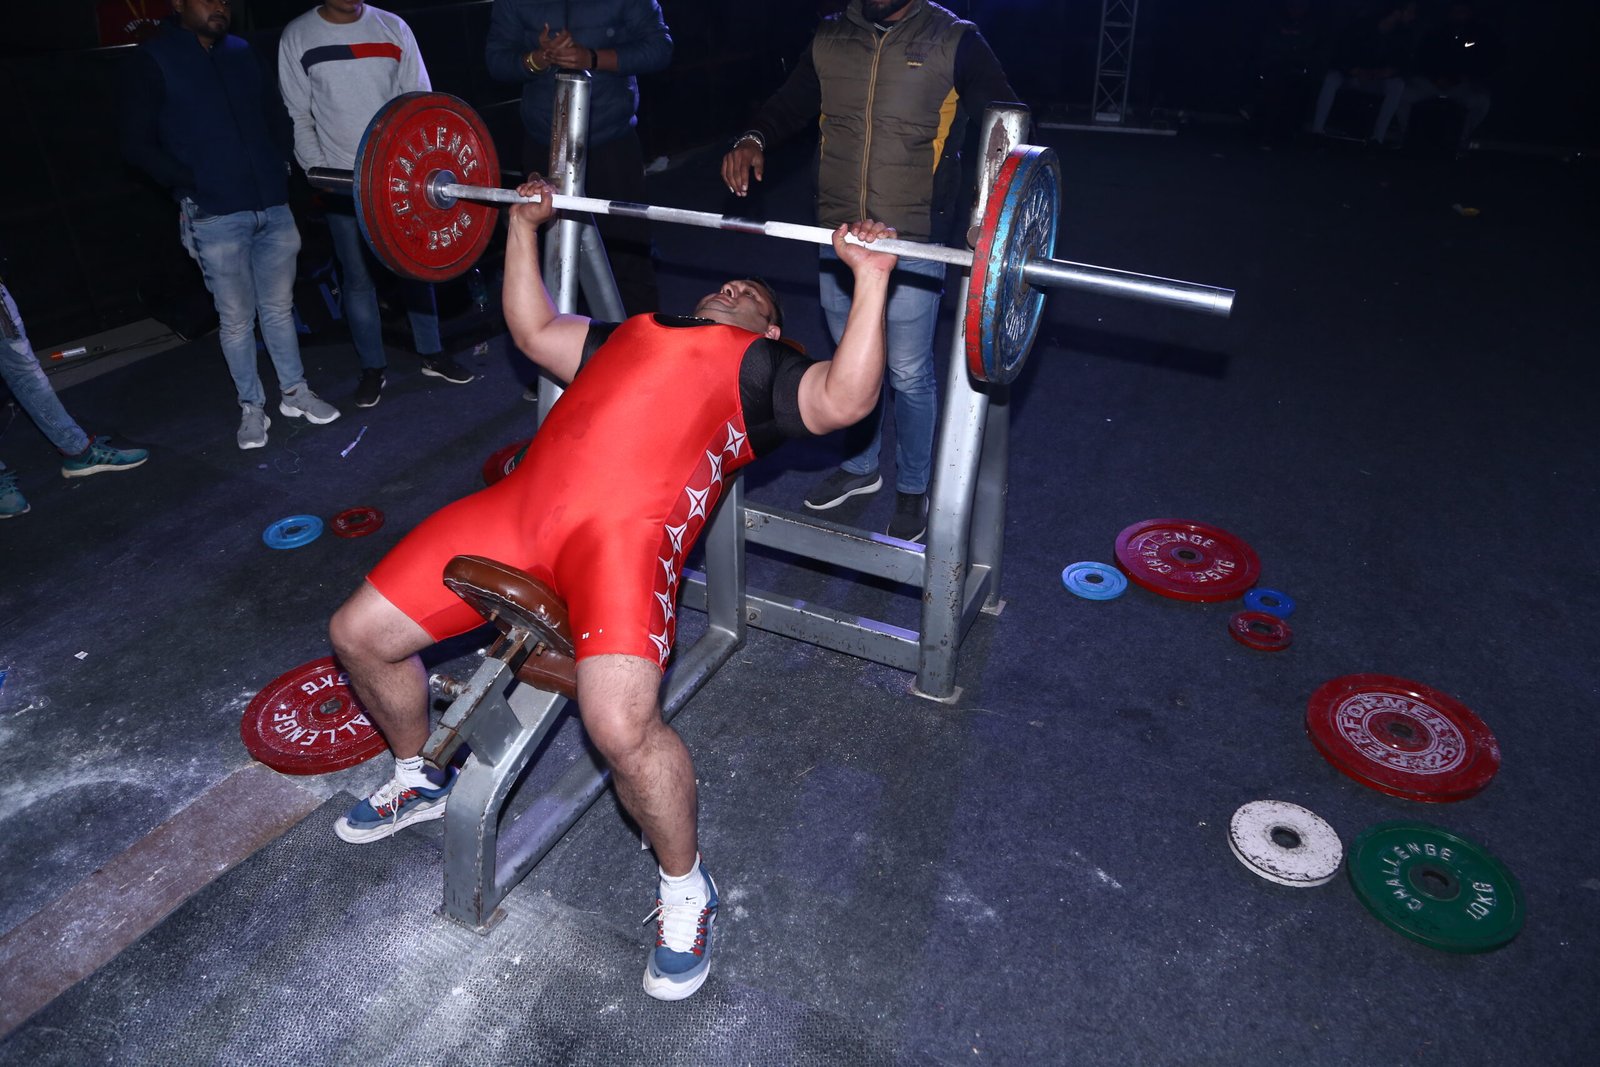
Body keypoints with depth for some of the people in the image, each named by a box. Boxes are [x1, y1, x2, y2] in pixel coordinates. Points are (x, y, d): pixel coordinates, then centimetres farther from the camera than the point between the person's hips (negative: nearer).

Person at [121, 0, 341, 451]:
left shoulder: (241, 52, 13)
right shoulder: (150, 62, -1)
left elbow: (274, 114, 24)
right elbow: (137, 145, -3)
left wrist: (281, 164, 8)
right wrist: (190, 182, -14)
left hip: (272, 205, 4)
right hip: (216, 216, -4)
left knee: (279, 307, 11)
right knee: (237, 319, 2)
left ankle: (294, 392, 23)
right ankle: (252, 408, 13)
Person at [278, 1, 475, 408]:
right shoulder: (297, 37, 0)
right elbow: (298, 116, 1)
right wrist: (317, 170, -7)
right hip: (342, 179, -1)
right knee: (357, 277, 4)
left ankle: (432, 354, 22)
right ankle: (373, 368, 15)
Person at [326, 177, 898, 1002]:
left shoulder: (762, 368, 18)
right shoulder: (636, 331, 35)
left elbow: (844, 399, -1)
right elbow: (532, 331, 43)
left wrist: (872, 279, -3)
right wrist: (524, 225, 46)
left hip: (629, 525, -6)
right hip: (523, 500, 7)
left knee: (621, 724, -29)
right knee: (358, 634, 7)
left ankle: (685, 888, 1)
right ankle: (418, 777, 36)